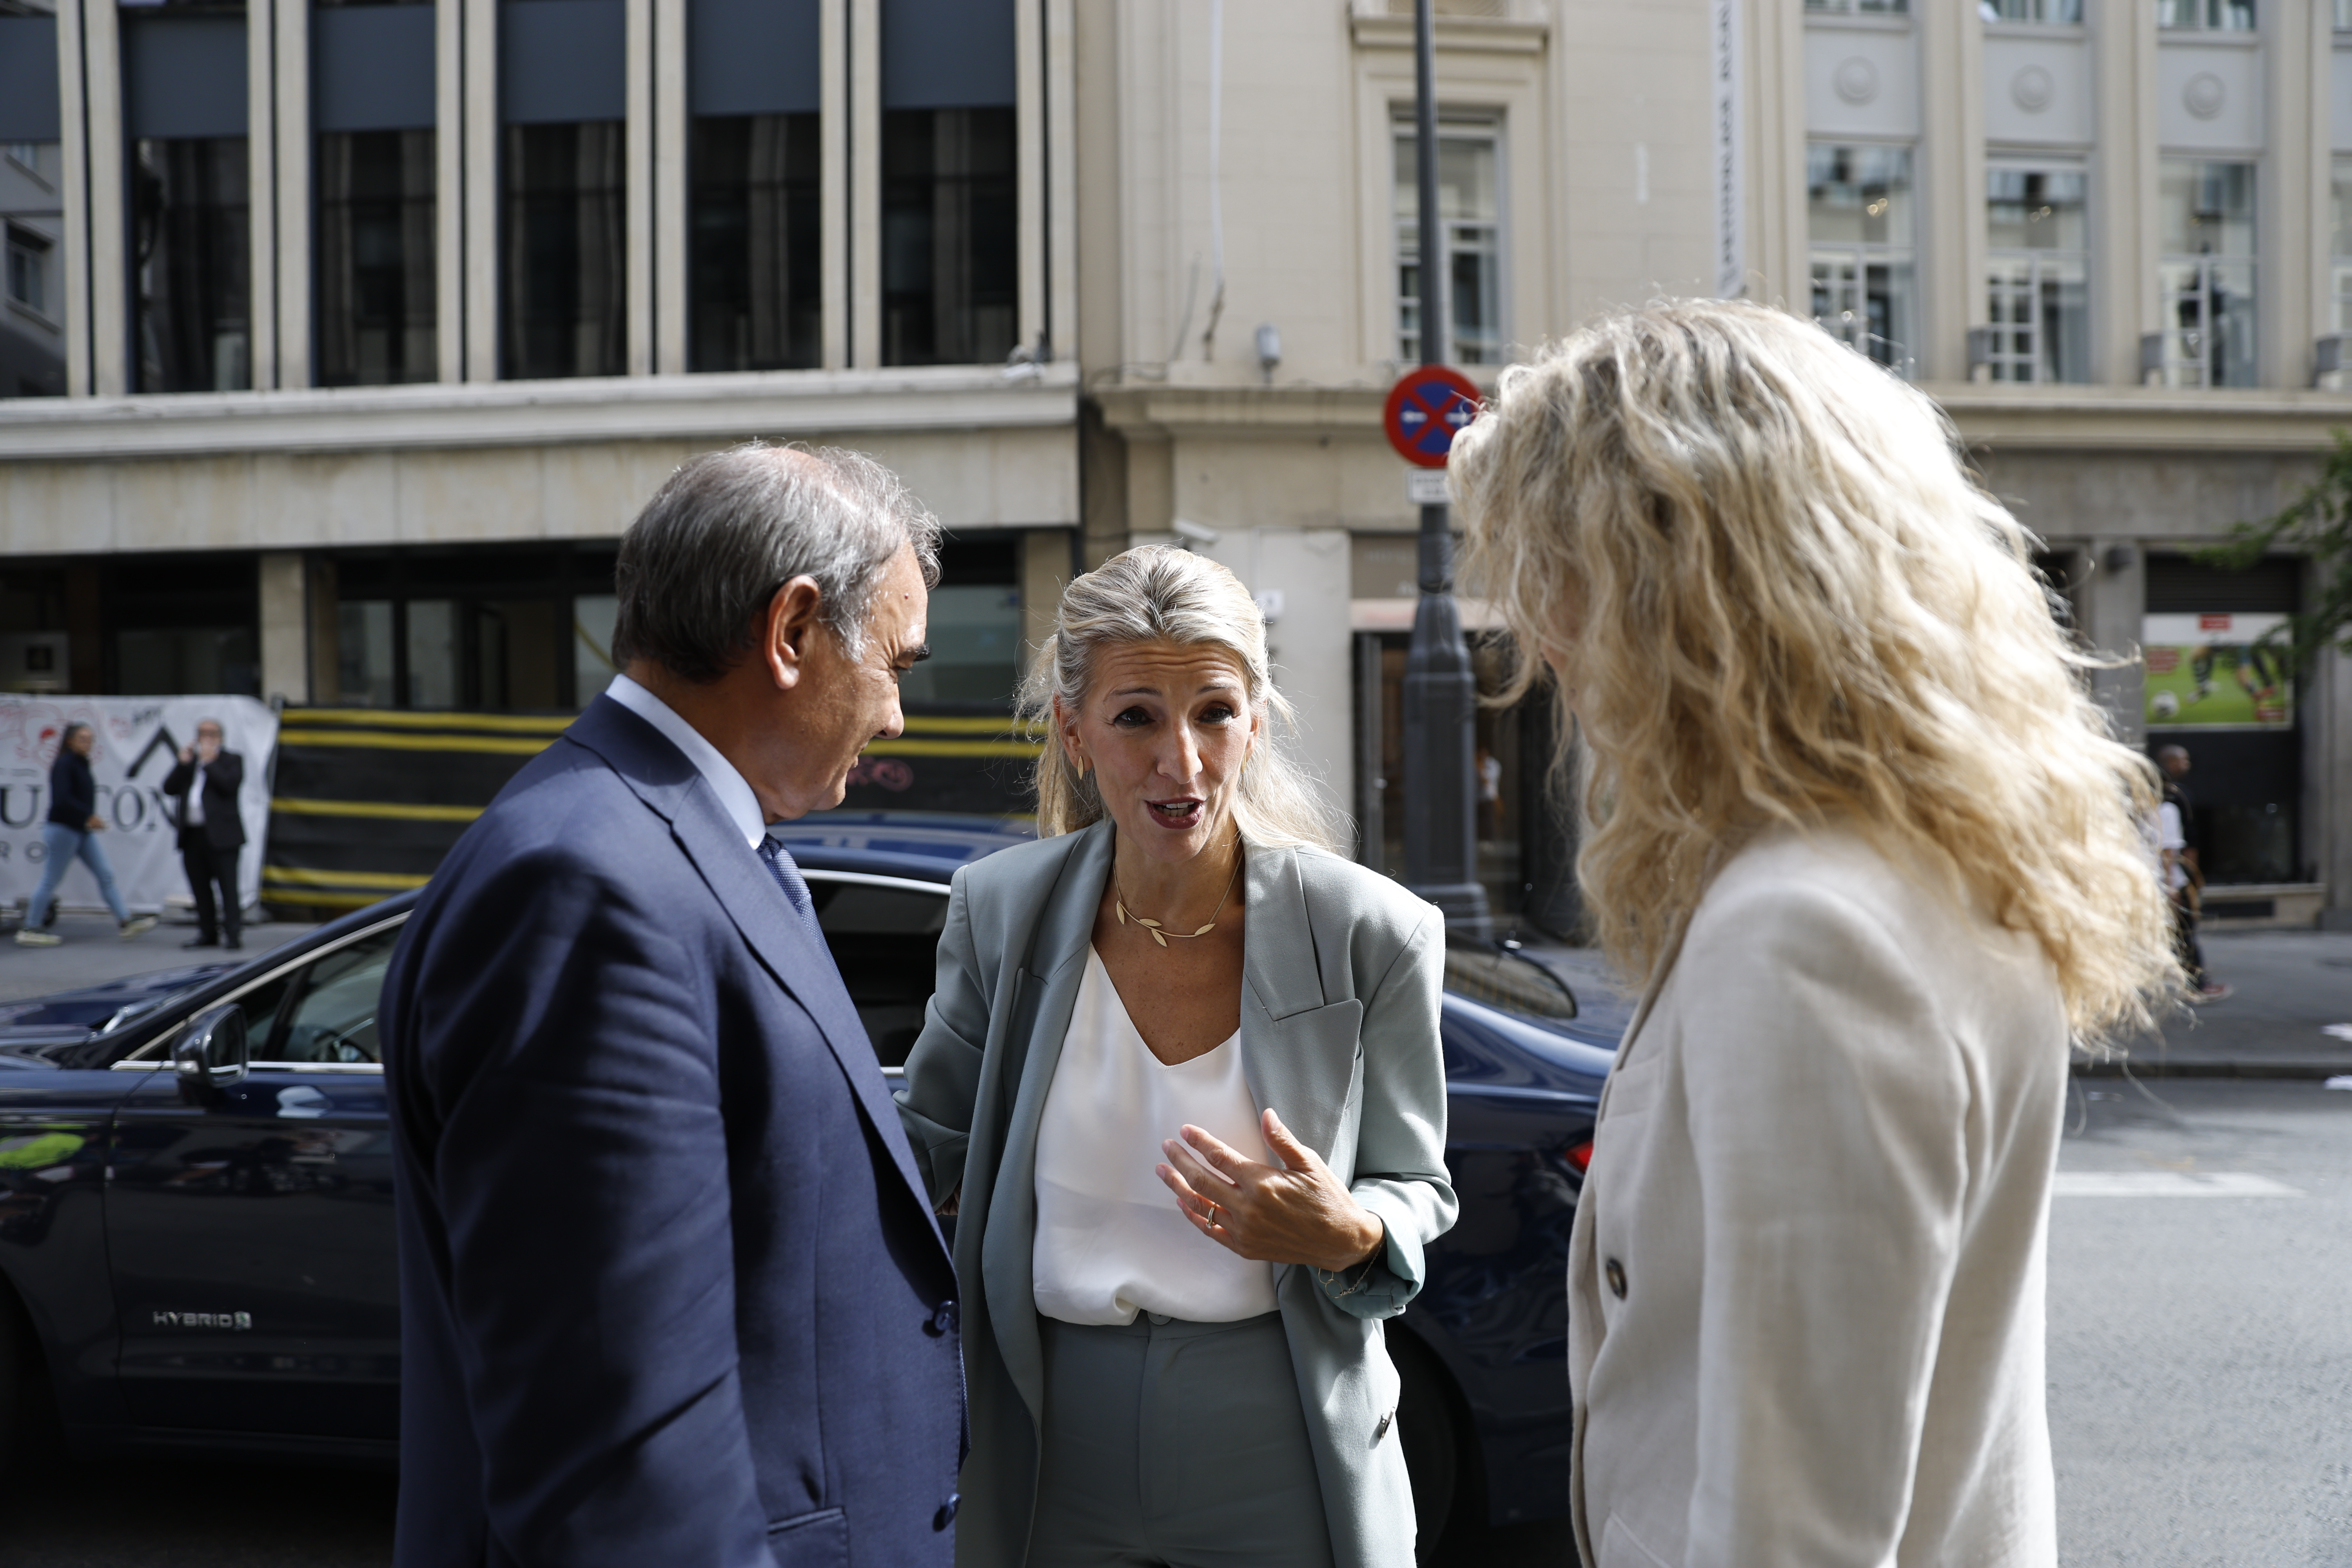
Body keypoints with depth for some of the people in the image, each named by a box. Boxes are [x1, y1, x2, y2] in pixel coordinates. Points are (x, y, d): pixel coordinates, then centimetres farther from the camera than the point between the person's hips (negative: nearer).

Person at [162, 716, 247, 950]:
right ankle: (208, 934, 16)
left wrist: (209, 763, -10)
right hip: (192, 836, 6)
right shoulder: (188, 760, 19)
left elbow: (230, 785, -14)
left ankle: (234, 934, -9)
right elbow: (169, 788, 8)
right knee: (200, 889, 9)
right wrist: (183, 764, -2)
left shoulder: (231, 760, 5)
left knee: (228, 887, -8)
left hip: (220, 835, -6)